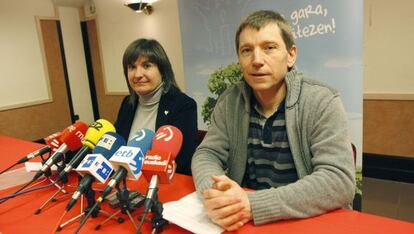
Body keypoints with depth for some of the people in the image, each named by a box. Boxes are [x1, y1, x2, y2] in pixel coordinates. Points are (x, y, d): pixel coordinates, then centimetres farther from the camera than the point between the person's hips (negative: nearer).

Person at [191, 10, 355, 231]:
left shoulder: (322, 102, -12)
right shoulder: (230, 101, -1)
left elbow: (339, 182, -20)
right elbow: (207, 153, -2)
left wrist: (253, 204, -29)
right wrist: (212, 192, -24)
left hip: (312, 222, -2)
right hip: (243, 222, 3)